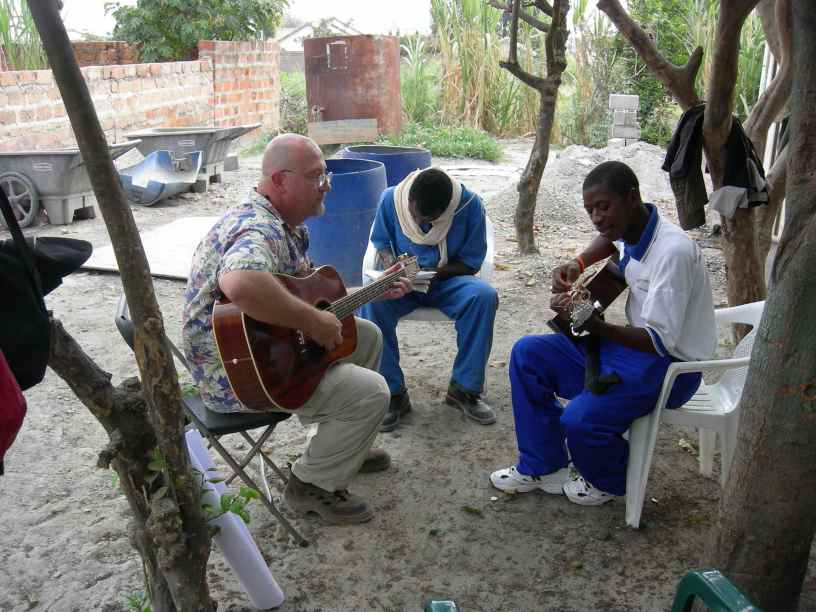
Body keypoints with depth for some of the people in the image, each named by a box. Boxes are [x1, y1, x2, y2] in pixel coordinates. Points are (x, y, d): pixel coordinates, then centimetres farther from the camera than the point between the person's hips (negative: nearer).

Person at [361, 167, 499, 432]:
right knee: (371, 300, -33)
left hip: (446, 281, 0)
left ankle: (463, 388, -17)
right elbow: (381, 243, 4)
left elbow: (470, 262, -8)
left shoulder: (470, 204, -16)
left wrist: (434, 272, -25)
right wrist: (391, 266, -19)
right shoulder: (390, 198, -12)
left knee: (485, 296, -32)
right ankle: (393, 393, -21)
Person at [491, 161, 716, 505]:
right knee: (527, 354, 1)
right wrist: (578, 264, 6)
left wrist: (592, 324, -43)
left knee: (581, 420, -29)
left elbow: (659, 341, -29)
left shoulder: (673, 251, -27)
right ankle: (542, 466, 8)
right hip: (634, 342, 9)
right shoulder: (633, 229, -1)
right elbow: (608, 239, 27)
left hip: (670, 364, -9)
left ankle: (607, 482, 8)